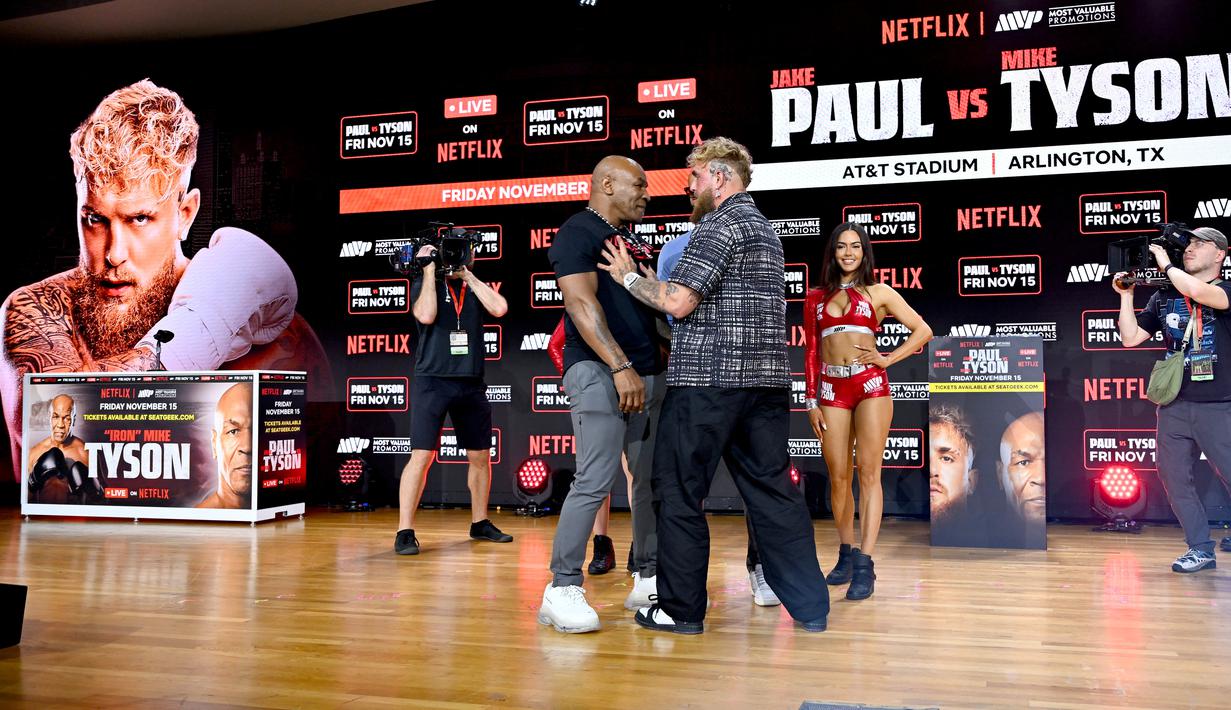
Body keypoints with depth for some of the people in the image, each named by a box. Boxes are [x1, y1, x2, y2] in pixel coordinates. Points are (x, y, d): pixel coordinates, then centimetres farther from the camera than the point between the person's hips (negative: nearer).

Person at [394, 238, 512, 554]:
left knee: (480, 456, 11)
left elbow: (499, 308, -7)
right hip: (433, 380, -4)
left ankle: (479, 523, 26)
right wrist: (430, 271, -8)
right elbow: (426, 315, -16)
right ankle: (404, 532, -7)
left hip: (471, 383, 5)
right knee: (422, 456, -11)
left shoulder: (476, 287, 12)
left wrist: (467, 275, -3)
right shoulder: (425, 284, 3)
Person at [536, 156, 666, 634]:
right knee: (595, 481, -14)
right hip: (598, 371, -8)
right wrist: (621, 367, -23)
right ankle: (562, 588, -6)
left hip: (648, 374, 8)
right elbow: (582, 303, -16)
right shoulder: (579, 232, -4)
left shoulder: (637, 242, 21)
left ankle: (648, 580, 20)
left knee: (653, 479, 9)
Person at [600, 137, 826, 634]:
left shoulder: (720, 224, -8)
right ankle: (809, 606, 13)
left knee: (678, 489, 2)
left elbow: (678, 302, -15)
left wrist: (629, 277, -1)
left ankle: (682, 608, 8)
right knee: (771, 488, 10)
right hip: (766, 379, 9)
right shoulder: (764, 228, 22)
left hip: (707, 381, -9)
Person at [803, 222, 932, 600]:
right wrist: (812, 401, 8)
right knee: (838, 477, 4)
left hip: (870, 385, -2)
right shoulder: (816, 297, 14)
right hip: (831, 389, 2)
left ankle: (865, 564, -6)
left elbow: (923, 330, 9)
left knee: (868, 473, -6)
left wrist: (888, 358, 0)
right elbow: (811, 352, 13)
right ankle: (846, 554, 19)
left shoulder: (878, 293, 8)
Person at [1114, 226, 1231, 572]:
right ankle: (1200, 548, 14)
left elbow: (1196, 291, -25)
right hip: (1175, 405, 4)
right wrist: (1126, 295, 1)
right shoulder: (1164, 296, 11)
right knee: (1174, 476, 4)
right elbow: (1131, 338, 7)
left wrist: (1166, 265, -10)